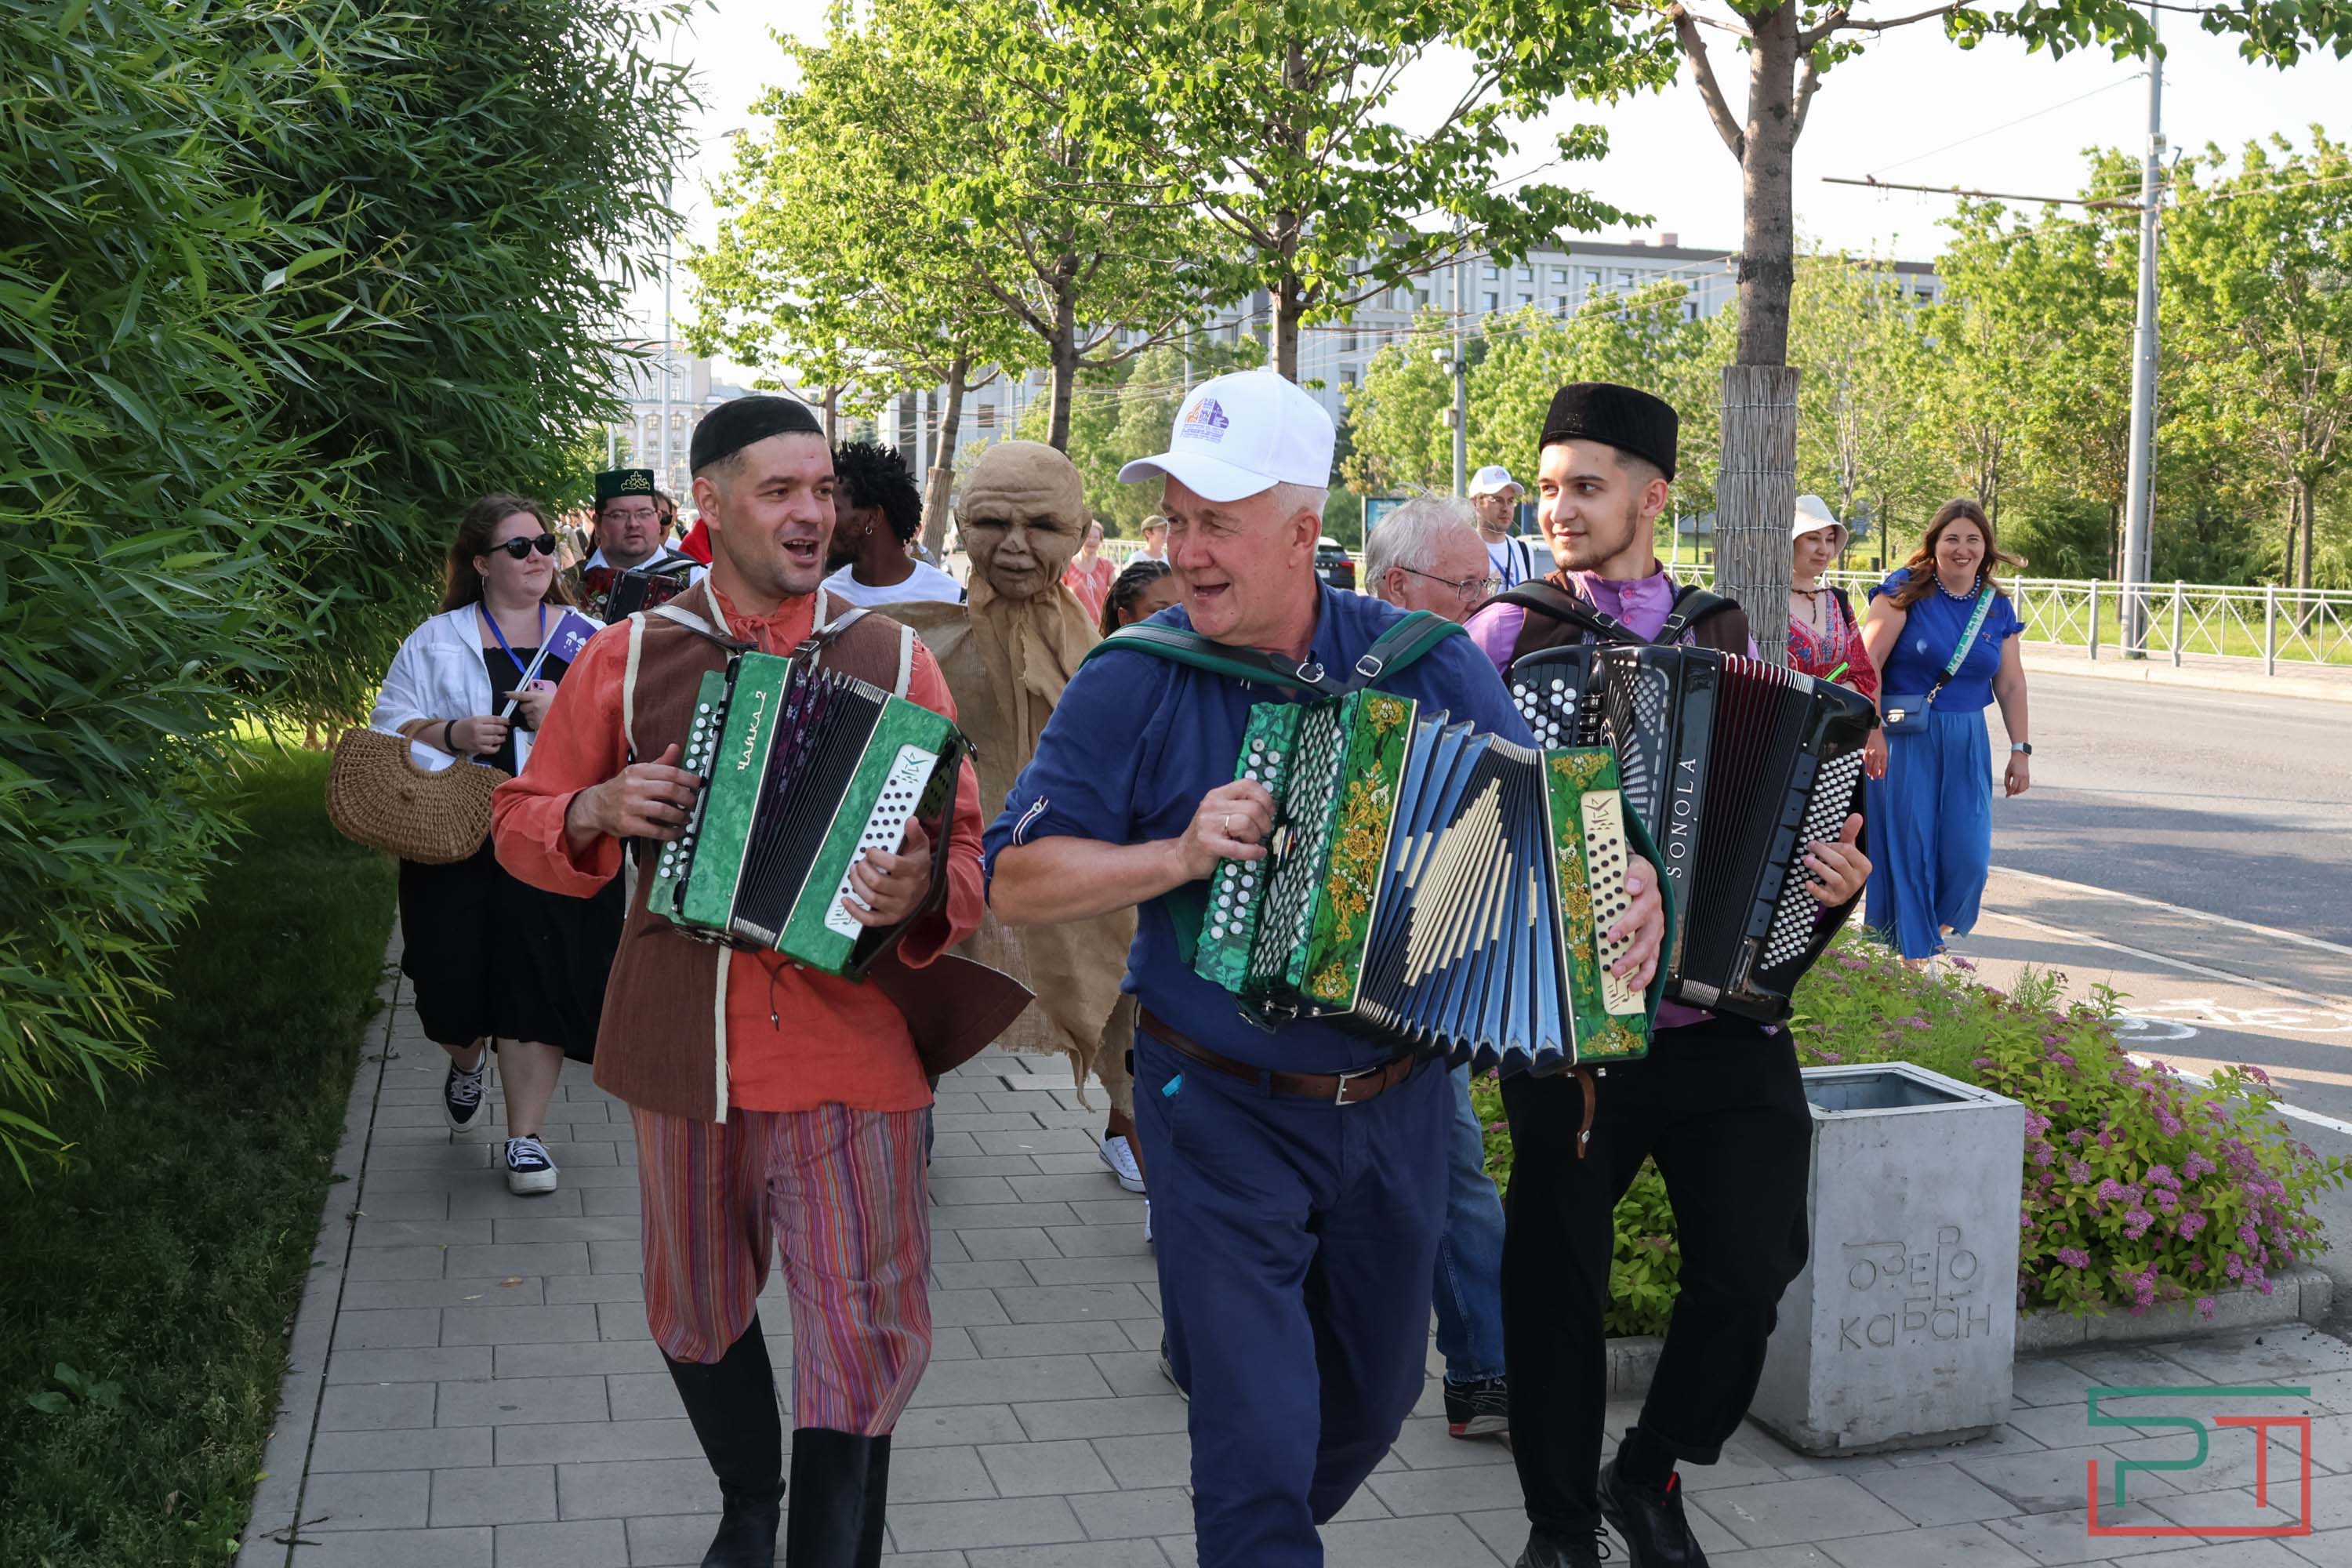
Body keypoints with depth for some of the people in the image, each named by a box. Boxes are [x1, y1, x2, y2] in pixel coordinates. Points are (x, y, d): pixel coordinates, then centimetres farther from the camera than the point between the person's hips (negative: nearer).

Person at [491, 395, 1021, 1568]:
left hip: (849, 1049, -2)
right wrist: (596, 812, -12)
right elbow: (521, 826, 10)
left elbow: (971, 853, 0)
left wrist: (921, 893, -23)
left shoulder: (892, 660, 1)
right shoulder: (628, 656, 3)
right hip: (682, 1050, 2)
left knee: (862, 1337, -2)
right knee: (698, 1317, 19)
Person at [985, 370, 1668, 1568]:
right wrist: (1176, 855, -25)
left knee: (1373, 1397, 22)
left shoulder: (1429, 664, -4)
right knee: (1256, 1442, -5)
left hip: (1396, 1102, 4)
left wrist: (1625, 877, -17)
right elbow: (1018, 882, -11)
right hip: (1221, 1111, -3)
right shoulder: (1132, 683, -11)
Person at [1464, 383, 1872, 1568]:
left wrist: (1830, 871, -2)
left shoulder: (1722, 635, 11)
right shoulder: (1510, 633, 2)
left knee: (1751, 1261, -2)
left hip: (1720, 1015, 2)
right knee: (1558, 1279, 8)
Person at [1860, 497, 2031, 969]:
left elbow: (2010, 684, 13)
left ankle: (1939, 924, 26)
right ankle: (1912, 955, 9)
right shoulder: (1905, 590, -6)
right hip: (1905, 738, -4)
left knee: (1968, 851, -1)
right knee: (1908, 845, -3)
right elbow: (1869, 661, -11)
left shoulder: (1997, 607, 9)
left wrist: (2020, 750, 11)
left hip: (1966, 743, 4)